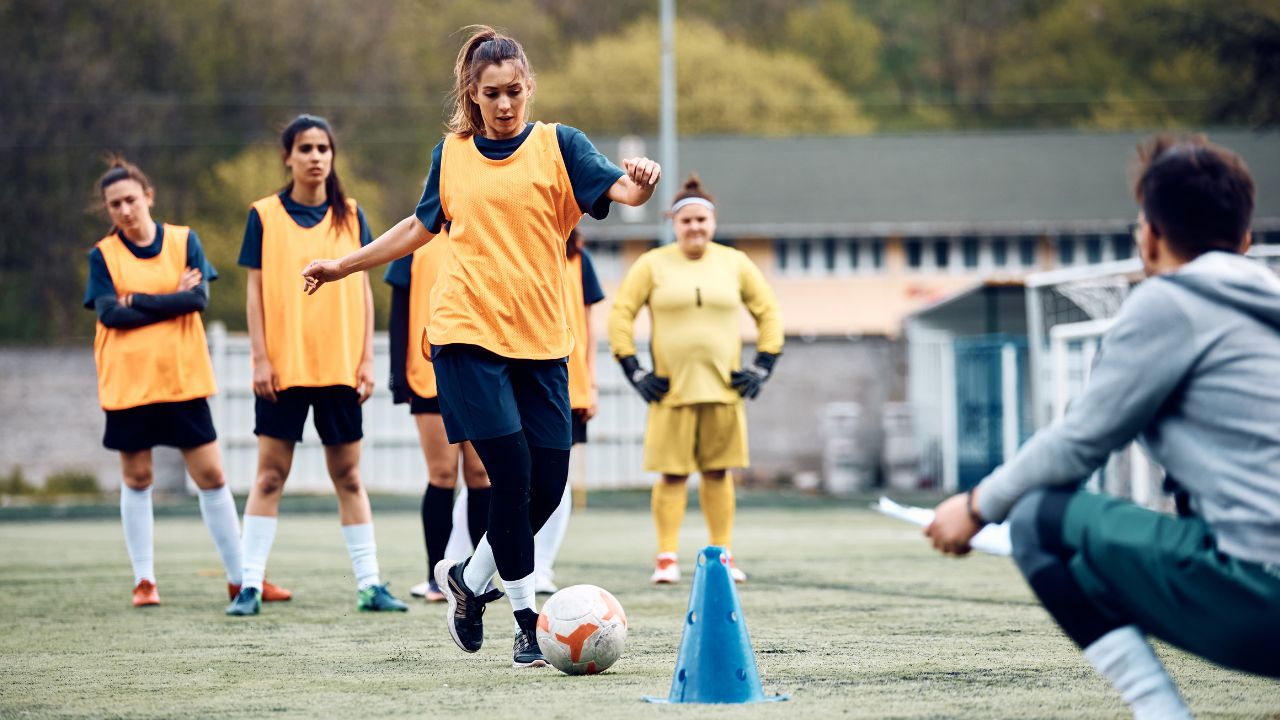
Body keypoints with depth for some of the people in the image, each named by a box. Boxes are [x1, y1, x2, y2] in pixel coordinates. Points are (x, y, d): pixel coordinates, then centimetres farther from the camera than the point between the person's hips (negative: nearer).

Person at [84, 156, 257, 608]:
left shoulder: (184, 241, 4)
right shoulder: (103, 255, 2)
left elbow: (200, 297, -9)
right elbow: (109, 313, -10)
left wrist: (137, 302, -10)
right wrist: (173, 299, -10)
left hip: (182, 379, 0)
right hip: (127, 382, 0)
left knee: (211, 475, 0)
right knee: (136, 478, 6)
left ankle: (239, 576, 7)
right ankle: (144, 579, 14)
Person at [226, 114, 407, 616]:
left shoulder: (351, 216, 7)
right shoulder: (264, 215, 1)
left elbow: (362, 289, 8)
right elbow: (255, 291, 0)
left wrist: (366, 358, 2)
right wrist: (260, 359, -7)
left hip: (340, 365, 2)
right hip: (283, 367, -2)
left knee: (348, 475, 6)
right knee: (270, 475, -1)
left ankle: (369, 583, 10)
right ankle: (250, 585, 2)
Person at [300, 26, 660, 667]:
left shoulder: (557, 144, 4)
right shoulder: (452, 154, 9)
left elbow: (619, 189, -12)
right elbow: (422, 225, 25)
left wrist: (641, 181, -35)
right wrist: (343, 266, 27)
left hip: (540, 338, 1)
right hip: (467, 332, -1)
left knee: (548, 483, -1)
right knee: (512, 473, -11)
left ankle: (467, 578, 23)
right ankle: (527, 621, 1)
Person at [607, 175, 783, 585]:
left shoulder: (735, 264, 9)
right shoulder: (652, 265, 3)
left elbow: (769, 312, 15)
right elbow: (620, 315, 5)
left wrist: (763, 366, 7)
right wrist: (633, 370, -1)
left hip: (724, 389, 2)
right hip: (672, 389, -2)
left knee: (718, 472, 4)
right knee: (673, 474, -4)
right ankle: (667, 558, 1)